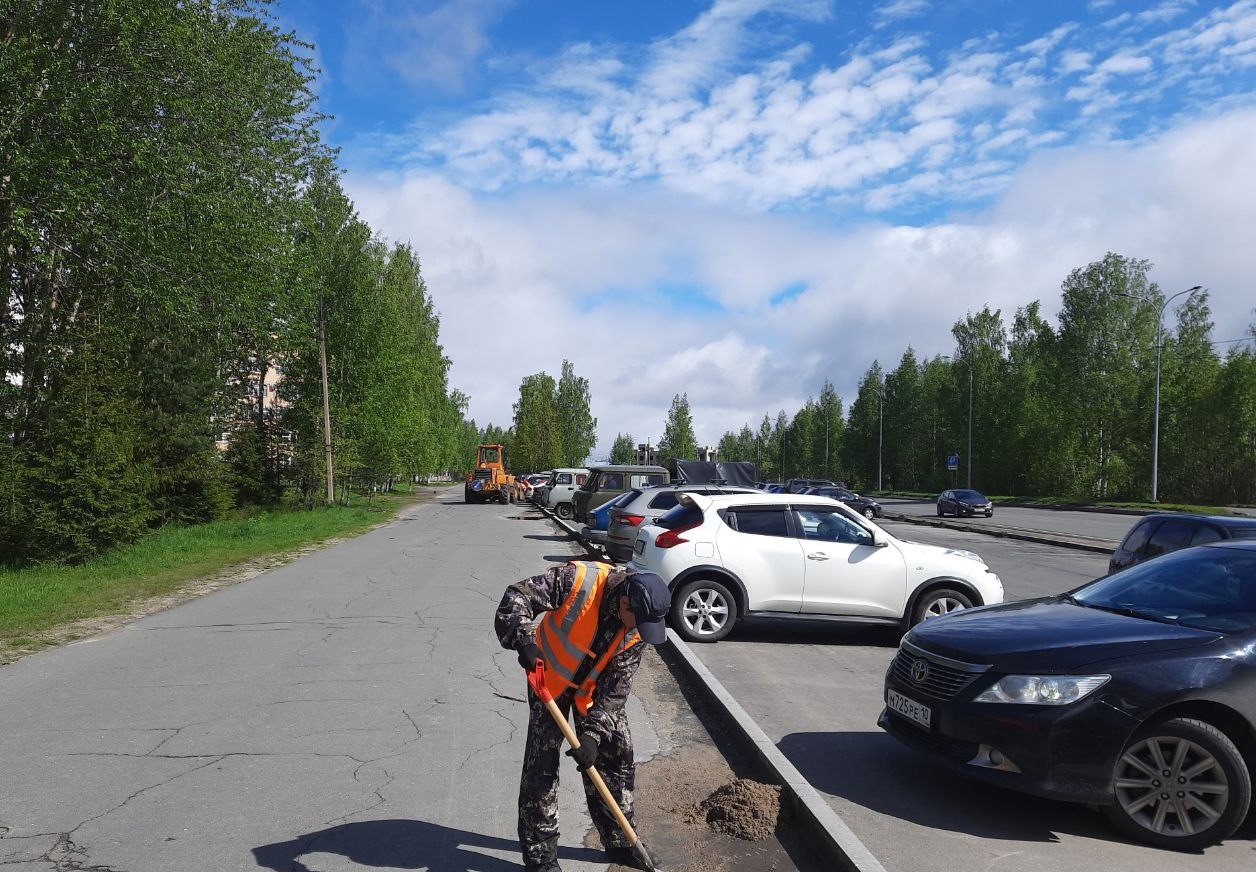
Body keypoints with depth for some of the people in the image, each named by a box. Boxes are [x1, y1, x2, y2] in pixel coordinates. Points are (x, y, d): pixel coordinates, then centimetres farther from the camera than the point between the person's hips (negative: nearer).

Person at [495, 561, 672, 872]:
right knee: (542, 764, -4)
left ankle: (618, 841, 25)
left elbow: (616, 689, -17)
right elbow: (516, 596, -30)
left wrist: (593, 734, -25)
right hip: (549, 678, -4)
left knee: (617, 754, 7)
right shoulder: (577, 580, -34)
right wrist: (524, 640, -45)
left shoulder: (637, 628, -19)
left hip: (597, 688, 4)